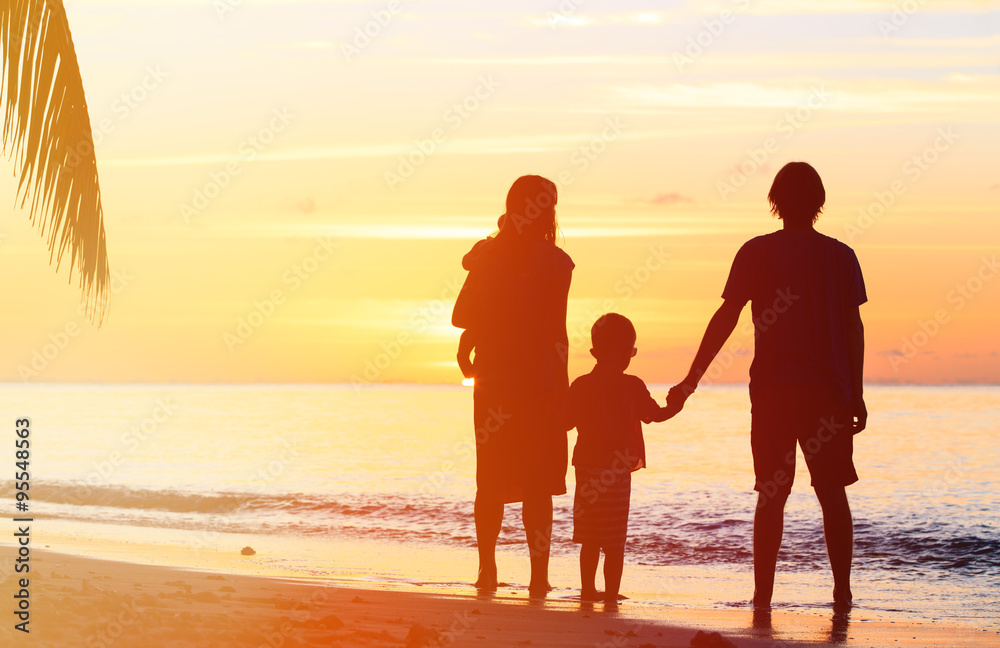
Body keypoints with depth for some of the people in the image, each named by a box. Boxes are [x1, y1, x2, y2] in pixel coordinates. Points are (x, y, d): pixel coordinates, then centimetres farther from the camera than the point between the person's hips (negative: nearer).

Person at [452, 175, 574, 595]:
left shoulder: (487, 255, 3)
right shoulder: (554, 262, -8)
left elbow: (462, 316, 2)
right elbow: (555, 330, -10)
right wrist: (562, 388, -3)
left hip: (493, 383, 3)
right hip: (539, 383, -3)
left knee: (491, 482, 12)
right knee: (538, 484, 2)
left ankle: (487, 569, 14)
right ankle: (538, 576, 0)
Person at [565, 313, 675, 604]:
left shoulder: (580, 385, 2)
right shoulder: (631, 386, -8)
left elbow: (566, 421, 7)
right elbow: (655, 415, -1)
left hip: (586, 466, 4)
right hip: (616, 469, -4)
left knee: (590, 538, 14)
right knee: (614, 542, 0)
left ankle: (588, 590, 19)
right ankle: (611, 595, -1)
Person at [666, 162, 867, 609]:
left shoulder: (757, 253, -1)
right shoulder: (840, 255, 3)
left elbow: (725, 318, -4)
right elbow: (853, 328, 3)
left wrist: (691, 381, -1)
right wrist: (856, 394, 8)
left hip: (773, 389, -1)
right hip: (829, 389, 1)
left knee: (771, 495, 4)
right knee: (832, 492, 10)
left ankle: (763, 593, 1)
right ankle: (842, 590, 8)